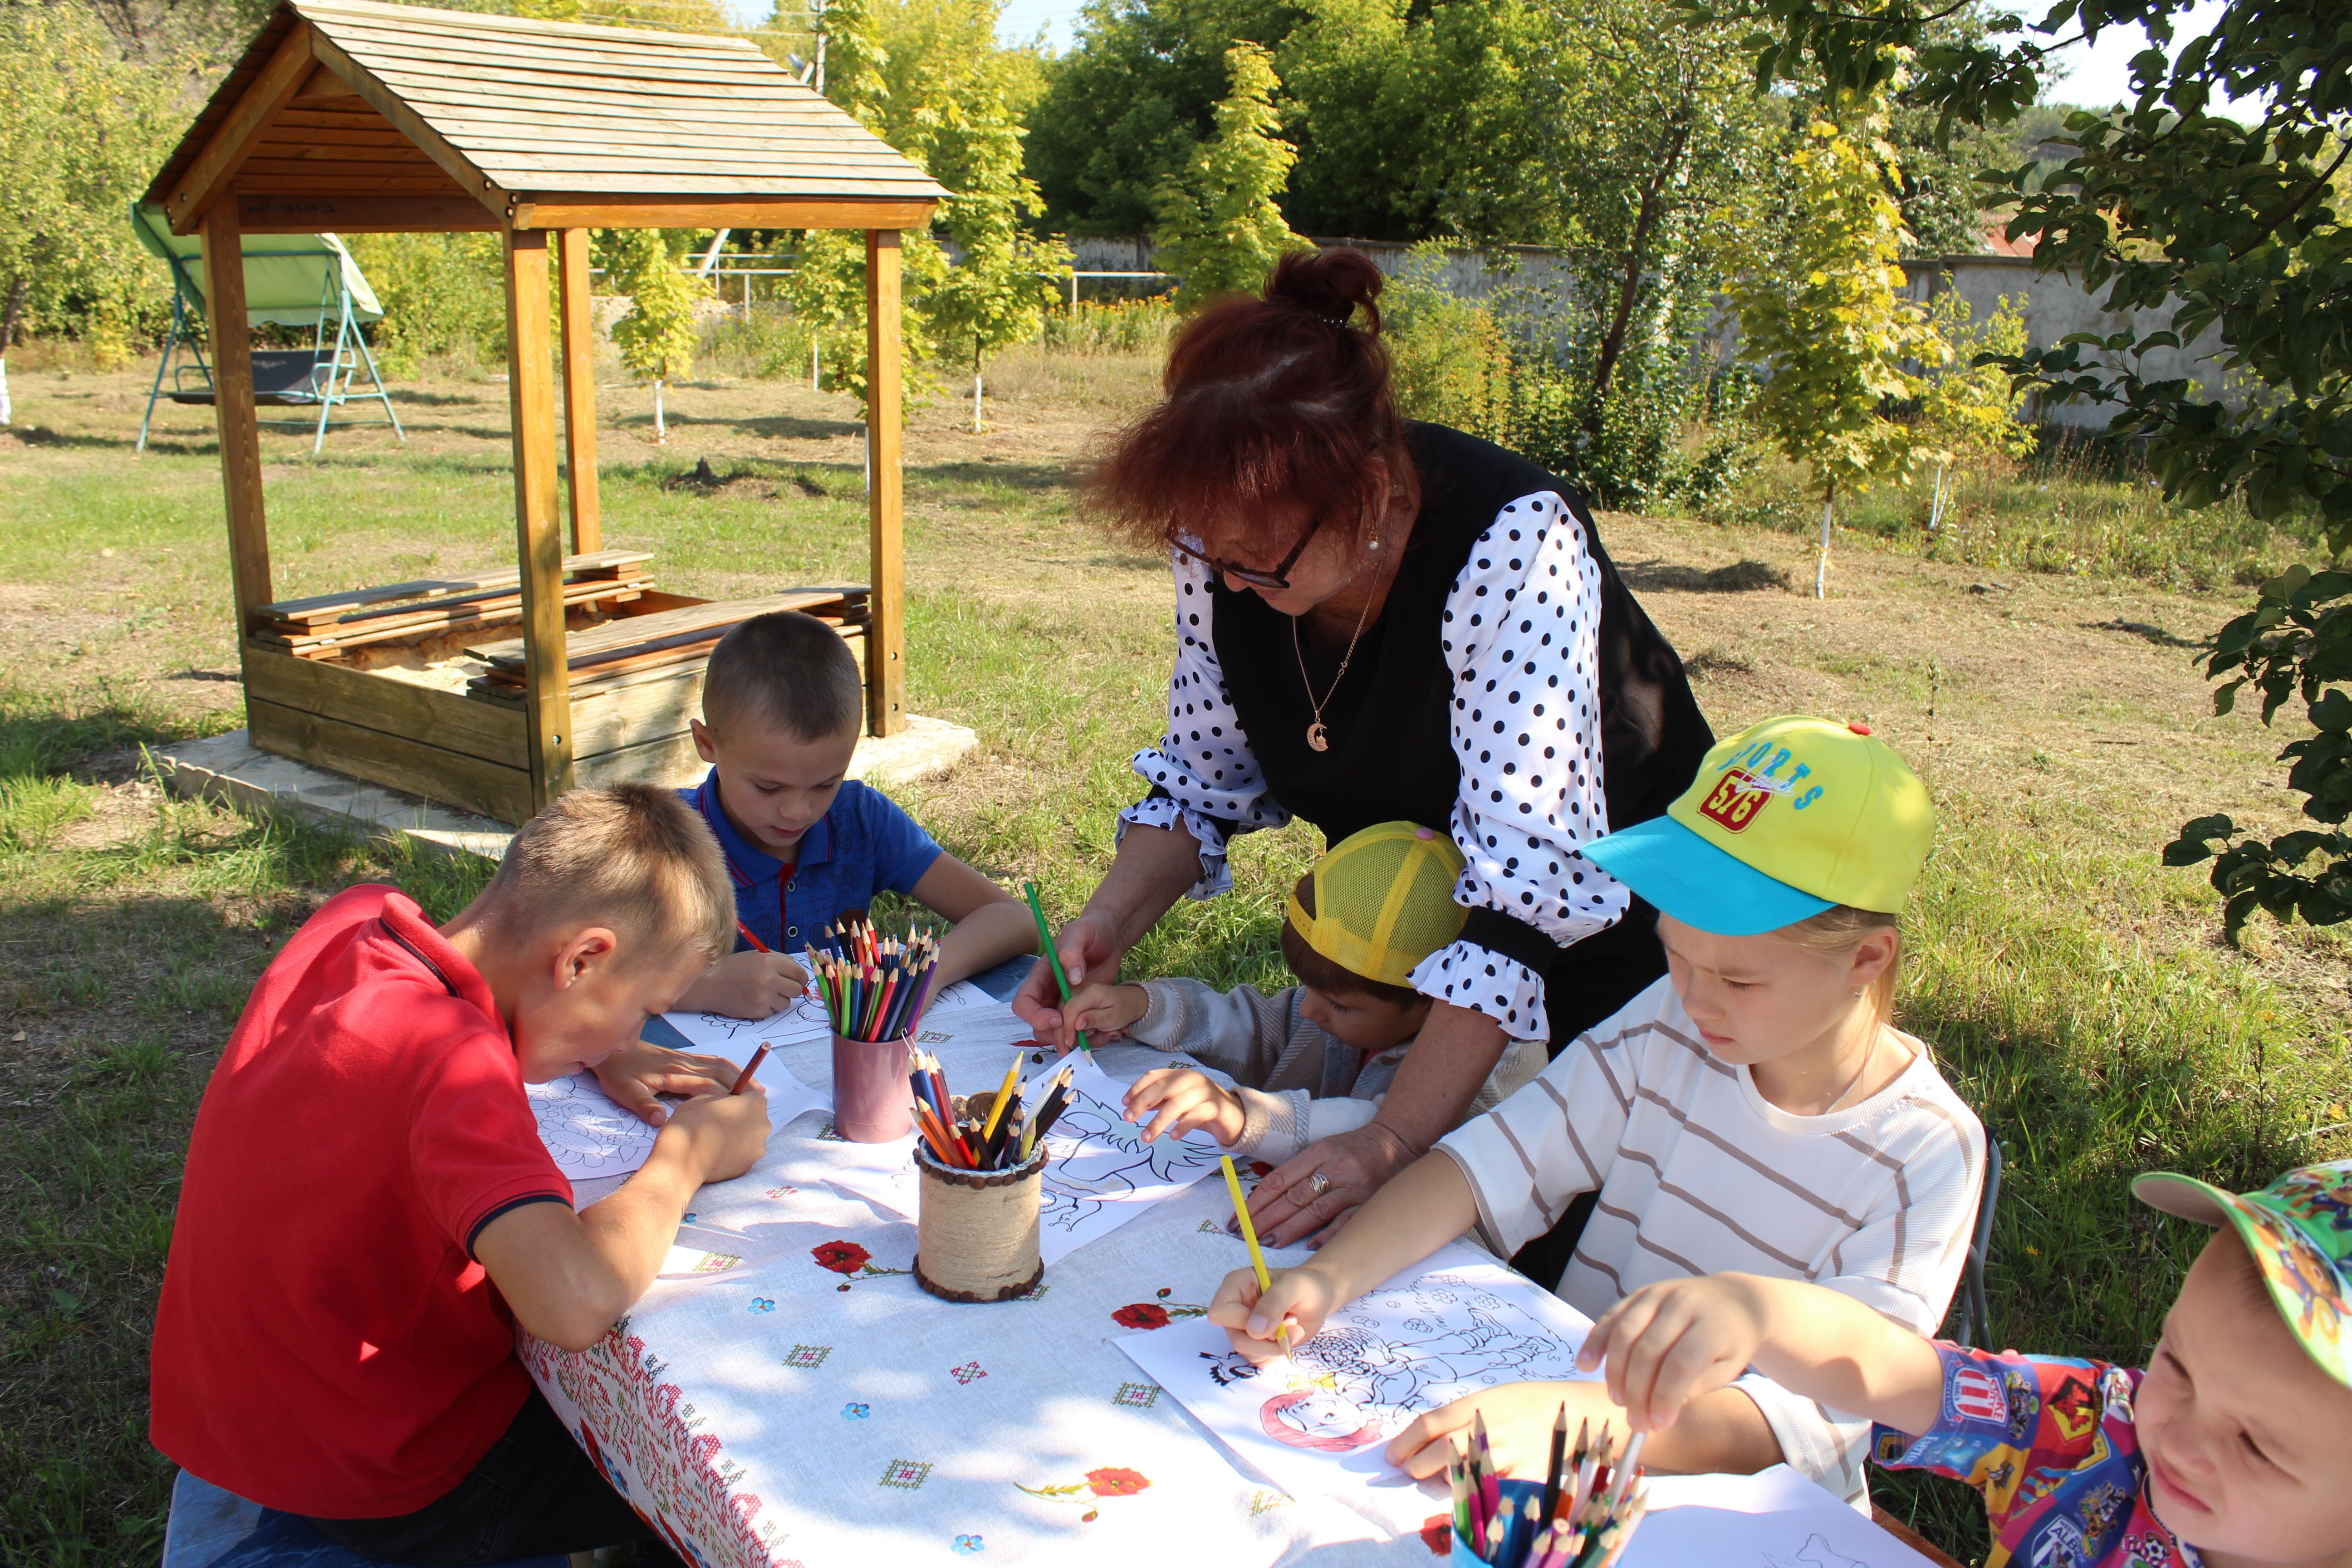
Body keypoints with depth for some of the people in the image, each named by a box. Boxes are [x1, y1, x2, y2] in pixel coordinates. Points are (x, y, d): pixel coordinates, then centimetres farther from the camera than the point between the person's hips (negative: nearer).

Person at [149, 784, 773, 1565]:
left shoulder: (356, 917, -9)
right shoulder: (451, 1059, -35)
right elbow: (575, 1302, -48)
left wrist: (605, 1053, 0)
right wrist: (684, 1157, -28)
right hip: (385, 1490, -8)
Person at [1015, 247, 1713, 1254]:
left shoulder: (1511, 544, -35)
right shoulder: (1229, 535, -18)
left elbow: (1528, 884, -37)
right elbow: (1205, 773, -4)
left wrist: (1392, 1142, -41)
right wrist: (1112, 919, -21)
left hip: (1603, 920, -5)